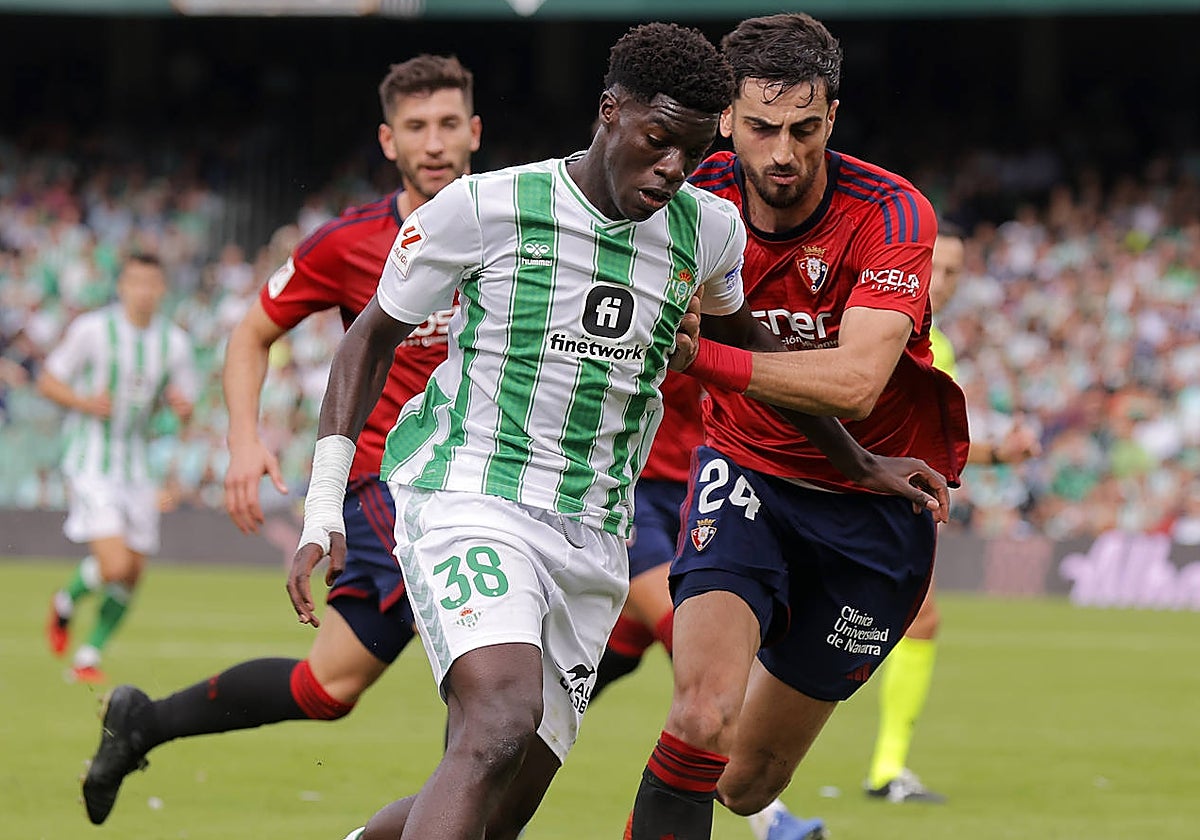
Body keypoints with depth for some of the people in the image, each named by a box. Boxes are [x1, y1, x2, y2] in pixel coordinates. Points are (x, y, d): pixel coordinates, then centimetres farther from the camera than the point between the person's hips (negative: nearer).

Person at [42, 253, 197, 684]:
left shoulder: (174, 341, 3)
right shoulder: (93, 329, -9)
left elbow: (182, 402, 14)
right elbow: (47, 380, -2)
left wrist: (181, 405, -11)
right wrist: (84, 402, -21)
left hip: (136, 466, 5)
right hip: (92, 465, -5)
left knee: (132, 575, 5)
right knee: (114, 567, -18)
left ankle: (88, 656, 22)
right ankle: (66, 601, 14)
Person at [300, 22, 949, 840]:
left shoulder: (711, 232, 4)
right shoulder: (485, 208, -8)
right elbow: (375, 334, 5)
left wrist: (861, 462, 33)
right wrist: (323, 508, -2)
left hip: (593, 542, 5)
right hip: (470, 503, -5)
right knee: (503, 722, -32)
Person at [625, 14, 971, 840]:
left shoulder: (892, 213, -21)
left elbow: (854, 383, -33)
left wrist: (698, 353, -36)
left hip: (873, 501, -1)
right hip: (746, 472, 1)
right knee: (703, 716, -27)